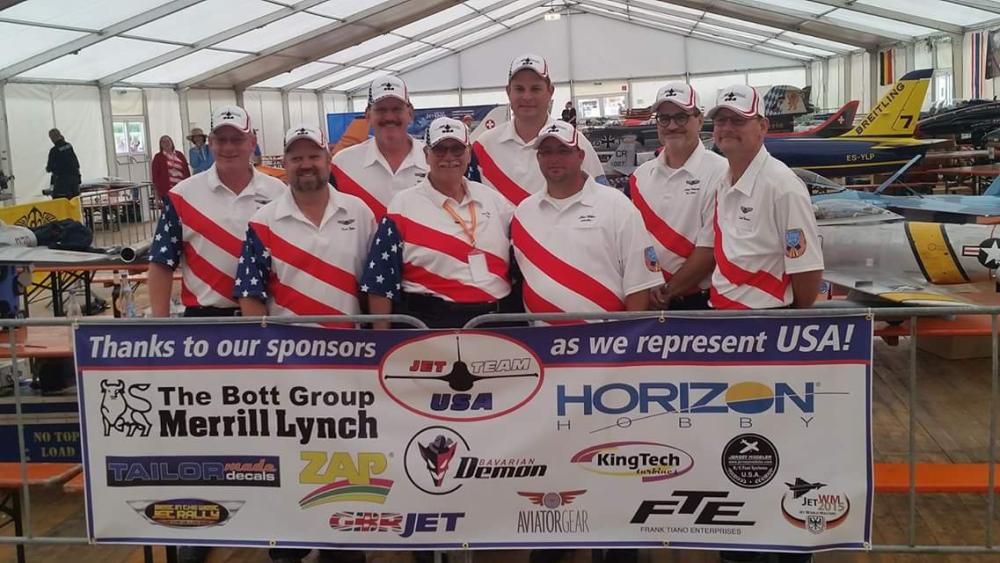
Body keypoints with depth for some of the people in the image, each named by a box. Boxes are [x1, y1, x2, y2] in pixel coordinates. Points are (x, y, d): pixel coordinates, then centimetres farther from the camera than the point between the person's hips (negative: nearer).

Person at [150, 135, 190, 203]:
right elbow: (155, 175, 4)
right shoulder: (158, 157, 5)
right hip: (167, 190, -3)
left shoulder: (180, 155, 13)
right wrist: (157, 193, -2)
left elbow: (187, 171, 14)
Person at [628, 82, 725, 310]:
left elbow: (711, 248, -14)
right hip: (647, 301, 4)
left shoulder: (719, 172, -9)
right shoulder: (641, 176, 9)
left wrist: (667, 290, -12)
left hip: (701, 302, -4)